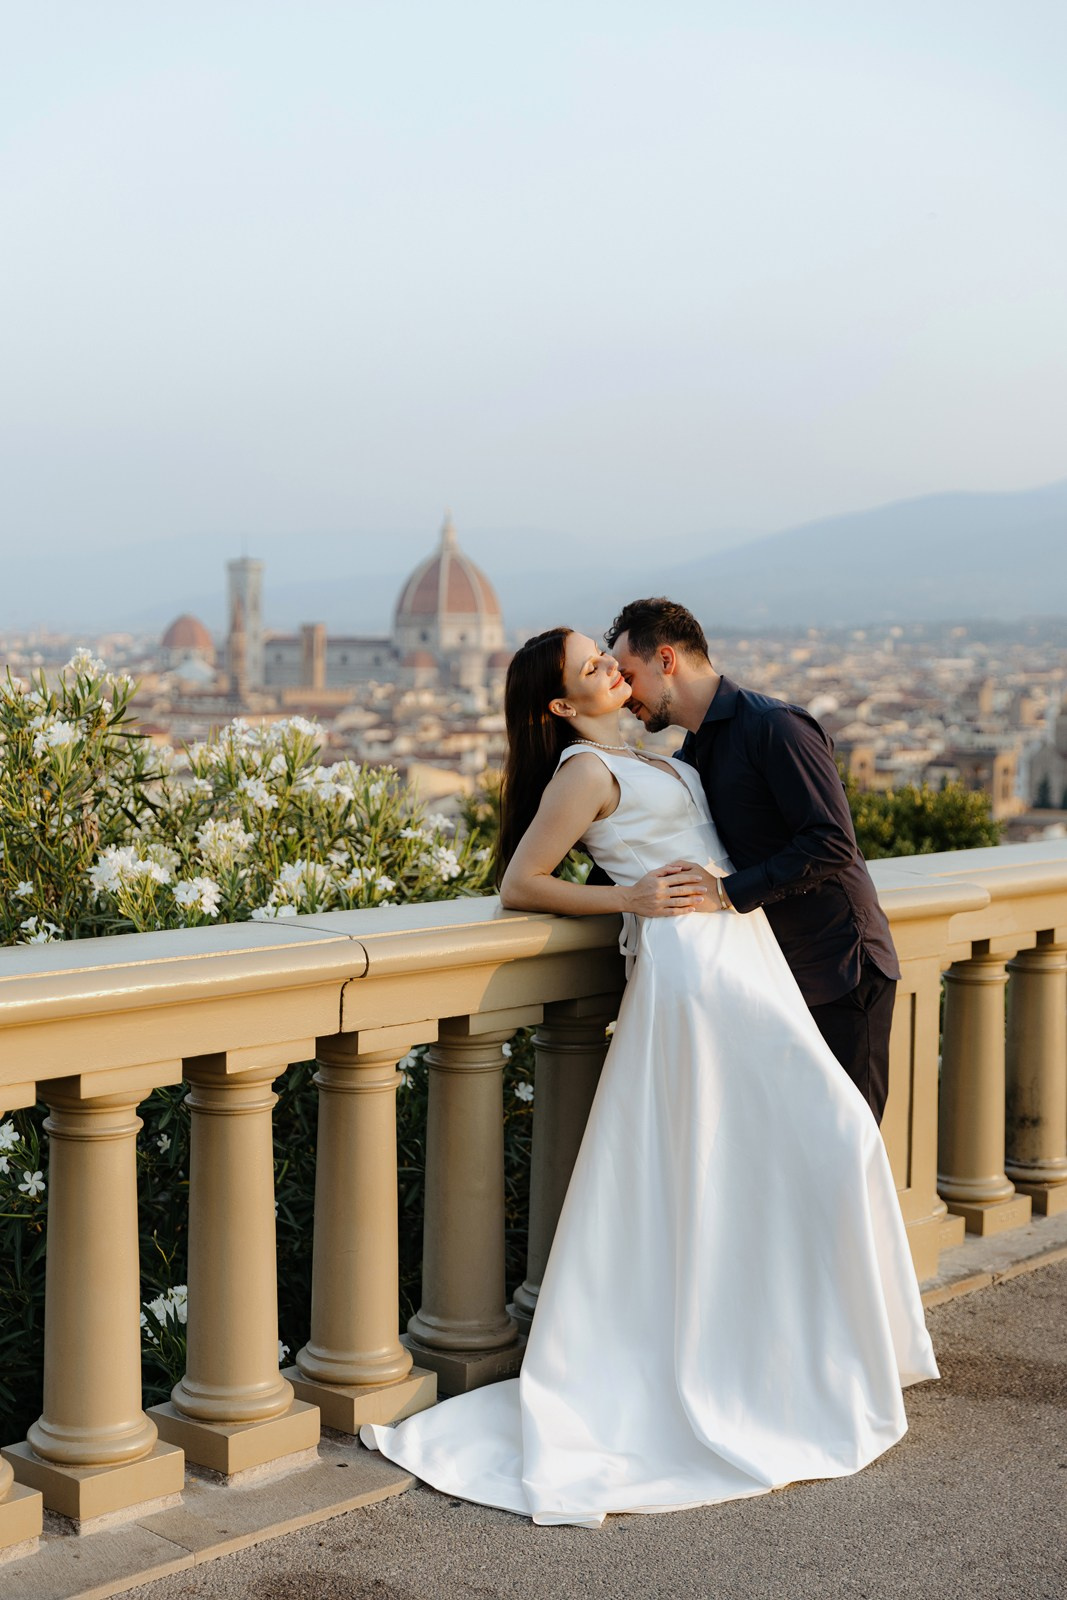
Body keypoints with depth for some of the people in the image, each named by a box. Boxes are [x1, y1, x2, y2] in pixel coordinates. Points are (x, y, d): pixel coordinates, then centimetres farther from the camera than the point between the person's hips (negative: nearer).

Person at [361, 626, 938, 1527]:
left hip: (738, 957, 9)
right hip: (696, 966, -9)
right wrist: (630, 898, -13)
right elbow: (519, 886, -9)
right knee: (821, 1138, -8)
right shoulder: (584, 770, -7)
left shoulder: (628, 759, 19)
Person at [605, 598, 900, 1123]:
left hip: (839, 974, -8)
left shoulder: (774, 726, -14)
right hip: (774, 975, 8)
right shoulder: (691, 755, 14)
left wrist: (729, 893, -25)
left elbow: (832, 843, -23)